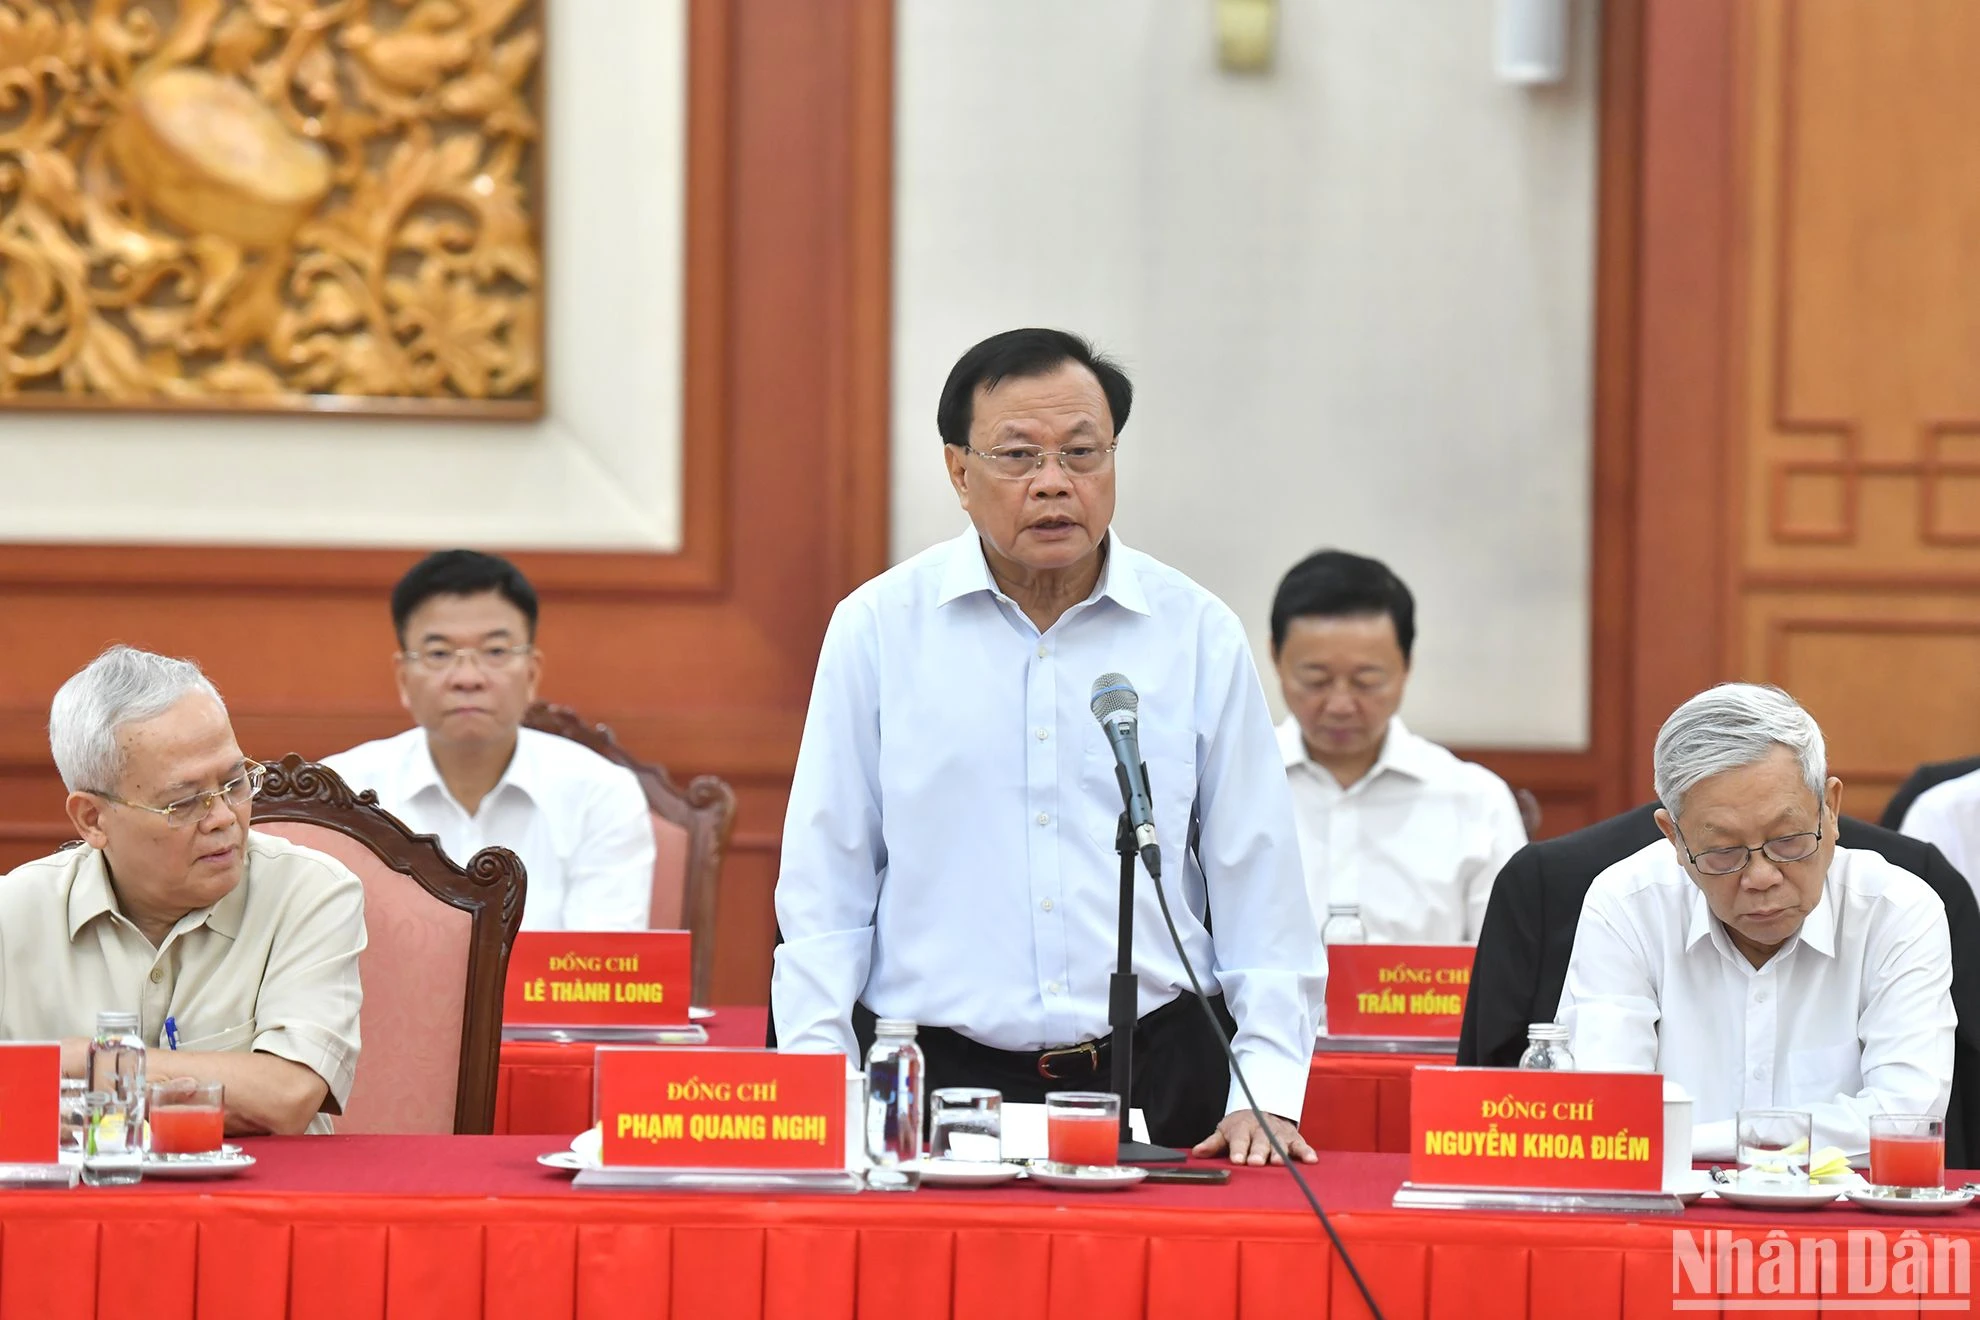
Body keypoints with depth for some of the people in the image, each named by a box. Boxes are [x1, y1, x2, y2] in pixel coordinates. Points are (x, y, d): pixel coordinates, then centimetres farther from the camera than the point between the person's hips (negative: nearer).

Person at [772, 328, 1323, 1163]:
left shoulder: (1199, 636, 8)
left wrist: (1268, 1091, -1)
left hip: (1154, 1074, 1)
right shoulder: (878, 629, 5)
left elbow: (1259, 885, 9)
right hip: (933, 1075, -1)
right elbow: (824, 886, 7)